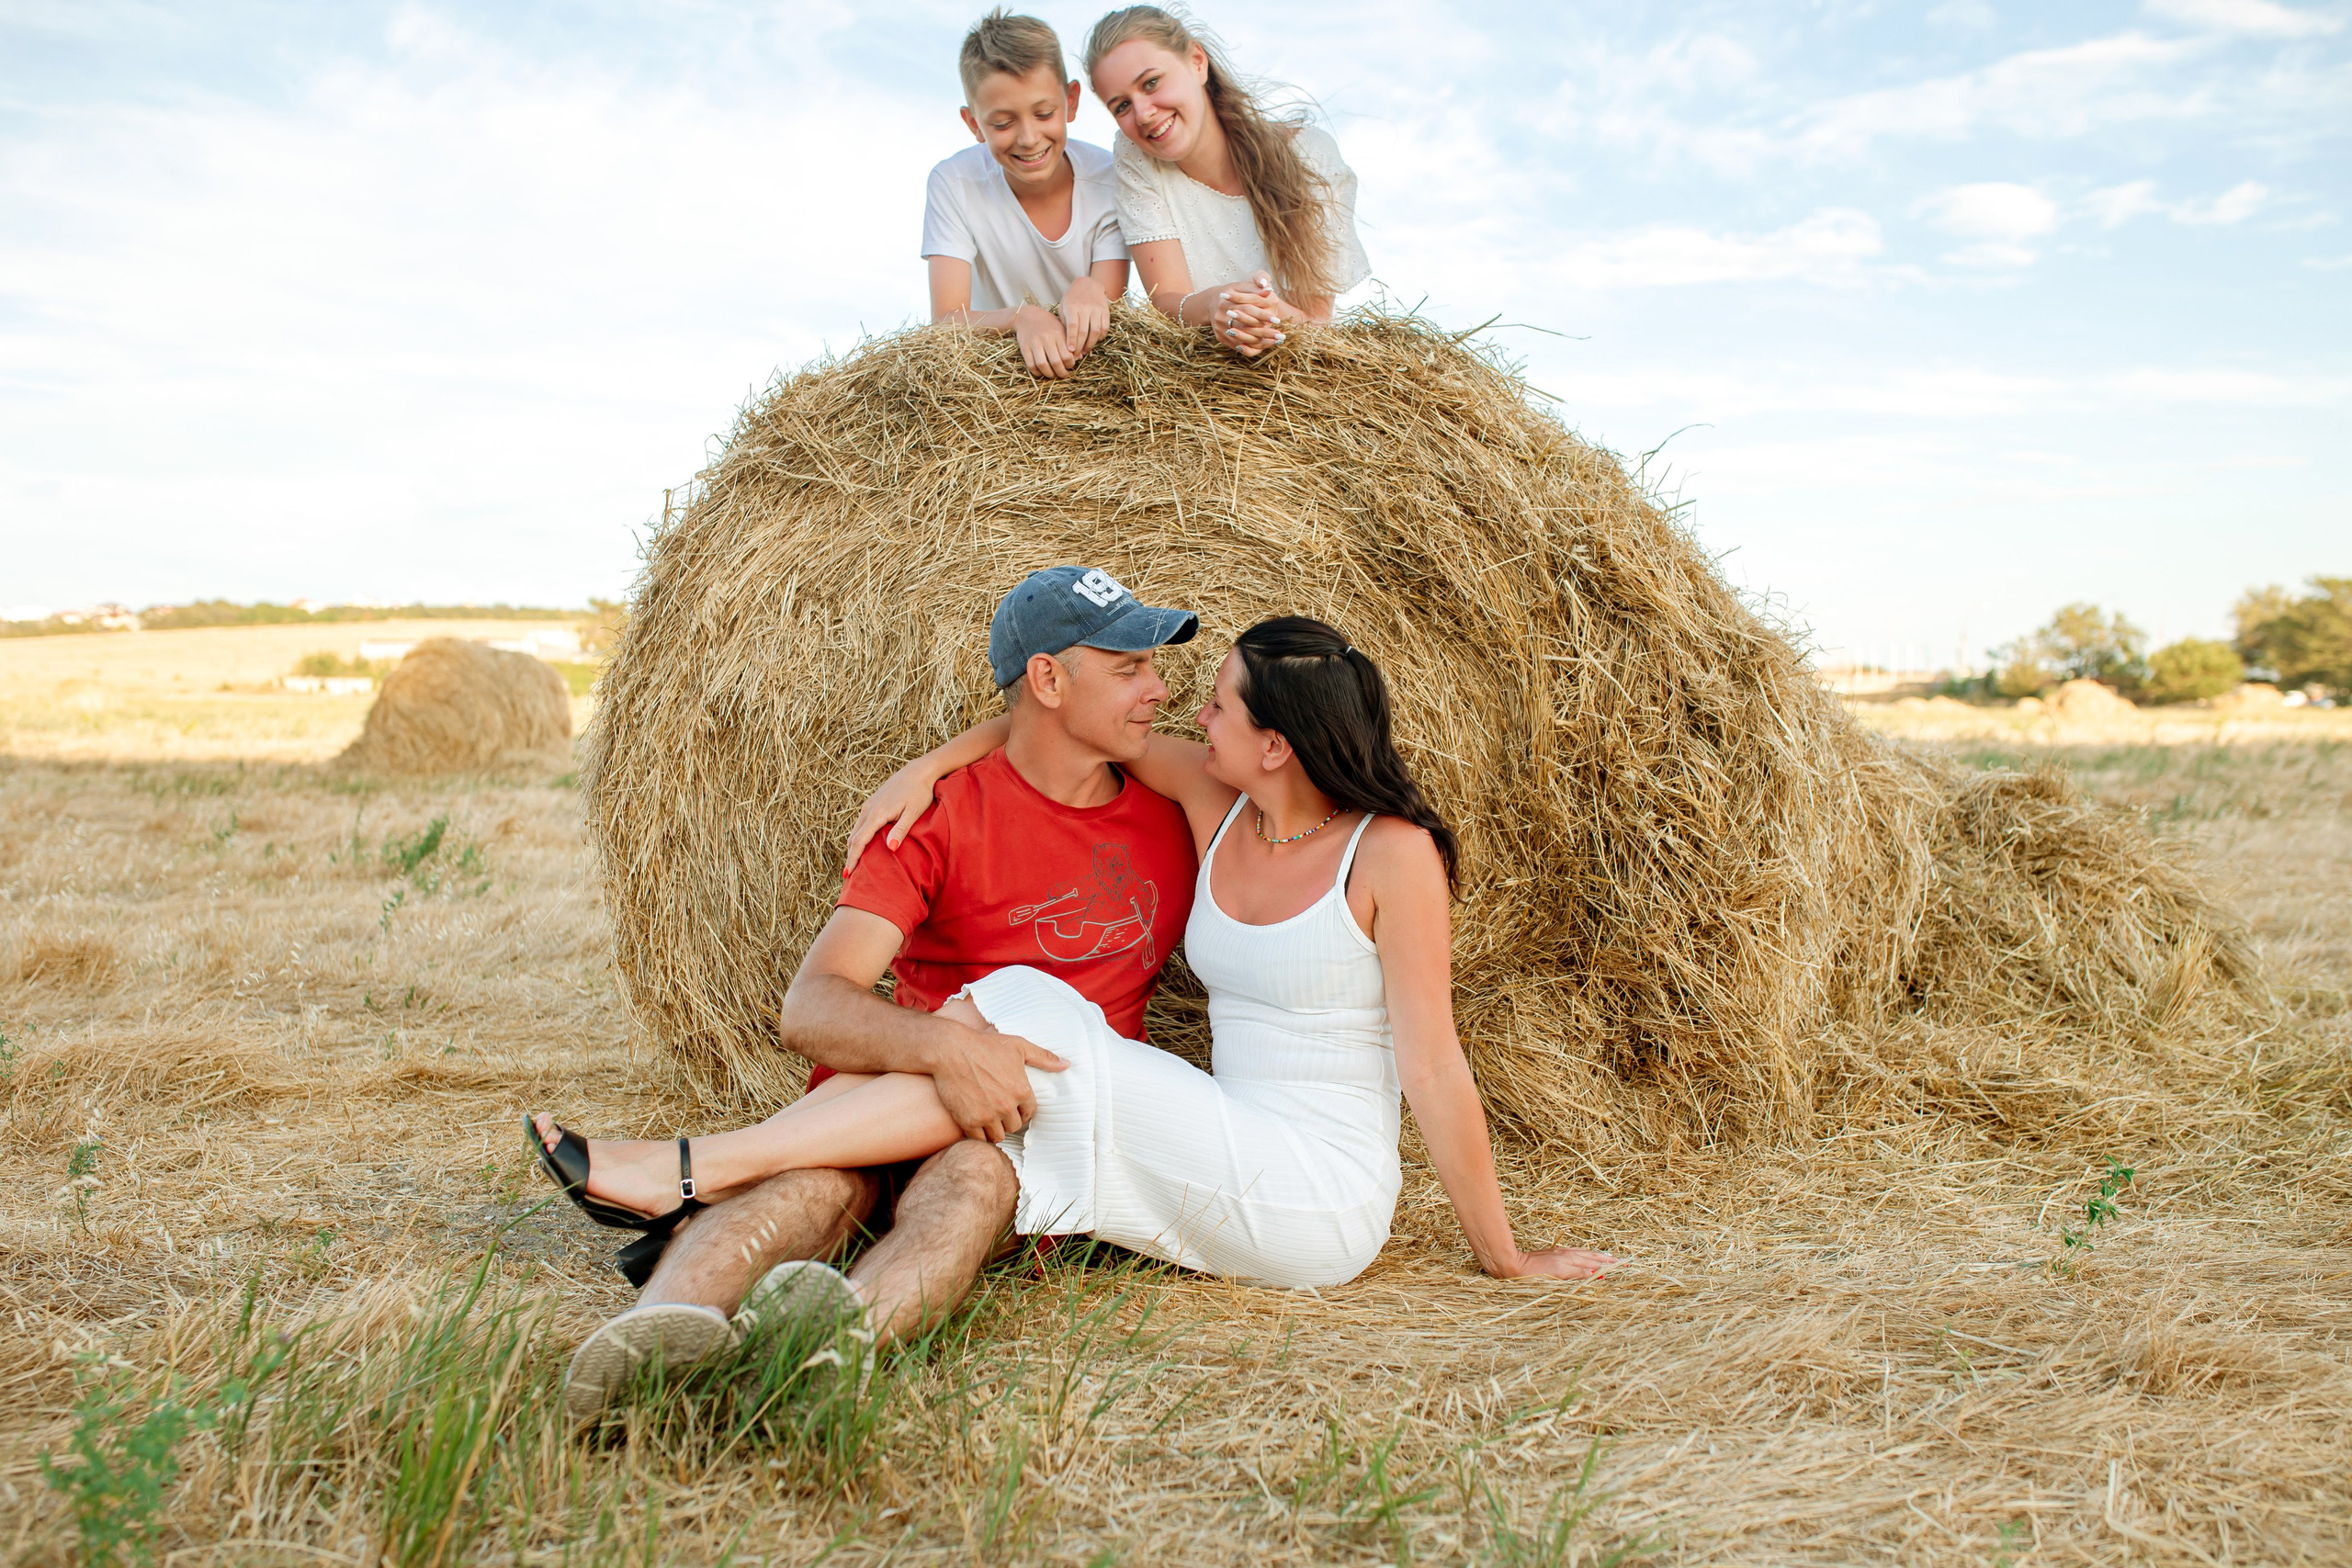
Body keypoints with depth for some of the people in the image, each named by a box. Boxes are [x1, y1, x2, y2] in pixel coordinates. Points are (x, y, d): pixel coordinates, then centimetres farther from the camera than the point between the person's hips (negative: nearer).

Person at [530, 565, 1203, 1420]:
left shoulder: (1177, 817, 7)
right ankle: (667, 1329, -65)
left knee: (976, 1172, -37)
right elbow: (809, 1008, -19)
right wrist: (940, 1044, -37)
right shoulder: (937, 819, -7)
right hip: (883, 1107, -2)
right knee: (811, 1173, -38)